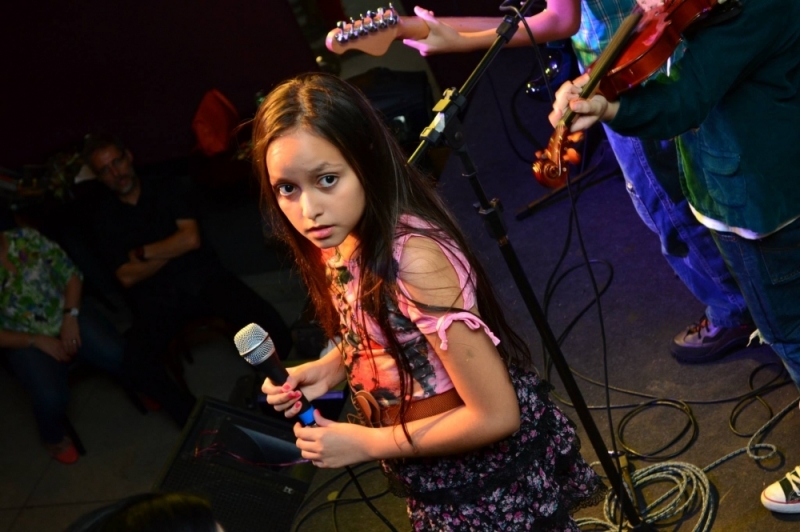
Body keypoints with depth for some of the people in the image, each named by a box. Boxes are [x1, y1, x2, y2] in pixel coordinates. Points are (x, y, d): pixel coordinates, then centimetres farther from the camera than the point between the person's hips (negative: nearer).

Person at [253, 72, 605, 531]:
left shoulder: (414, 259, -33)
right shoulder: (338, 239, -9)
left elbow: (496, 416, -29)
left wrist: (366, 444, -22)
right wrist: (332, 367, -9)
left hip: (488, 470, -7)